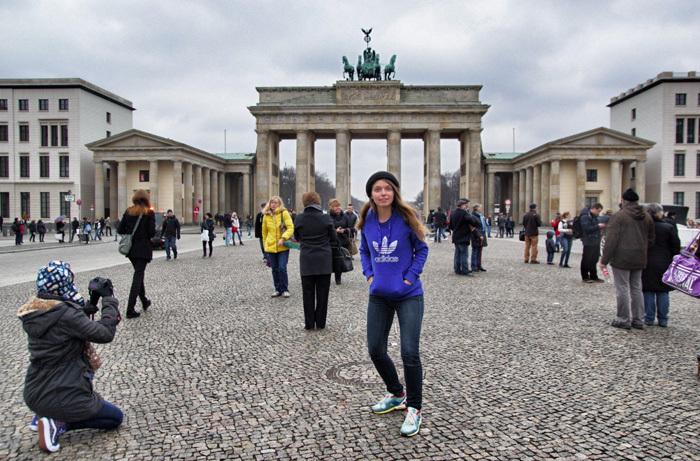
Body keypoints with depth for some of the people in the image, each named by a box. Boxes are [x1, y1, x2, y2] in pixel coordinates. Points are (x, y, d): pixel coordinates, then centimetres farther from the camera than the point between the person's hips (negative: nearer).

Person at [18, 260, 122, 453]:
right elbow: (105, 334, -21)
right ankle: (58, 424, -5)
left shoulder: (33, 314, 2)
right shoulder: (65, 313, -25)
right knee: (116, 418, 12)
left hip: (33, 394, 8)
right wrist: (109, 299, -12)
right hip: (60, 398, -8)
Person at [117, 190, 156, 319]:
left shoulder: (128, 212, 4)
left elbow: (120, 230, 2)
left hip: (131, 248, 5)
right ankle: (130, 309, -8)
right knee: (138, 276, -3)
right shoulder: (149, 213, -8)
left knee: (139, 274, 21)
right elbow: (152, 232, -14)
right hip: (143, 249, -5)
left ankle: (145, 302, 32)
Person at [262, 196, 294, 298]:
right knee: (275, 270, 10)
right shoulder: (266, 216, 5)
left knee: (282, 268, -8)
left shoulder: (284, 213, -6)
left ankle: (285, 289, 8)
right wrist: (265, 244, 12)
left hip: (283, 247, -4)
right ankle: (278, 289, 23)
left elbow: (290, 228, -12)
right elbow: (264, 232, 13)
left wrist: (283, 238, -23)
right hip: (271, 247, 4)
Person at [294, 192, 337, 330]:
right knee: (322, 293, 9)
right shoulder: (325, 218, -9)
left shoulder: (299, 219, -5)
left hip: (306, 261, 1)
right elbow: (334, 239, 1)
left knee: (308, 293, 10)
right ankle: (320, 322, 14)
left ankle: (309, 323, 14)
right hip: (324, 261, -1)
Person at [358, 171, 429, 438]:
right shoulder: (367, 221, -1)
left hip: (408, 295, -4)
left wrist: (410, 277, -10)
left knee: (410, 352, -9)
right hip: (379, 296, 5)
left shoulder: (405, 218, -11)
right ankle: (396, 395, 35)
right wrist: (369, 275, 2)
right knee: (375, 350, 10)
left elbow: (421, 249, -1)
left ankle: (414, 409, 12)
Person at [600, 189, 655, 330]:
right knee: (636, 288, 14)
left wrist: (604, 260, -11)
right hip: (639, 260, 6)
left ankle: (624, 320, 6)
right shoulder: (647, 217, 9)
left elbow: (611, 240, -15)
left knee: (622, 289, 1)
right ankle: (638, 320, 18)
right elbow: (651, 239, 13)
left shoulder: (618, 216, -11)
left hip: (621, 259, -6)